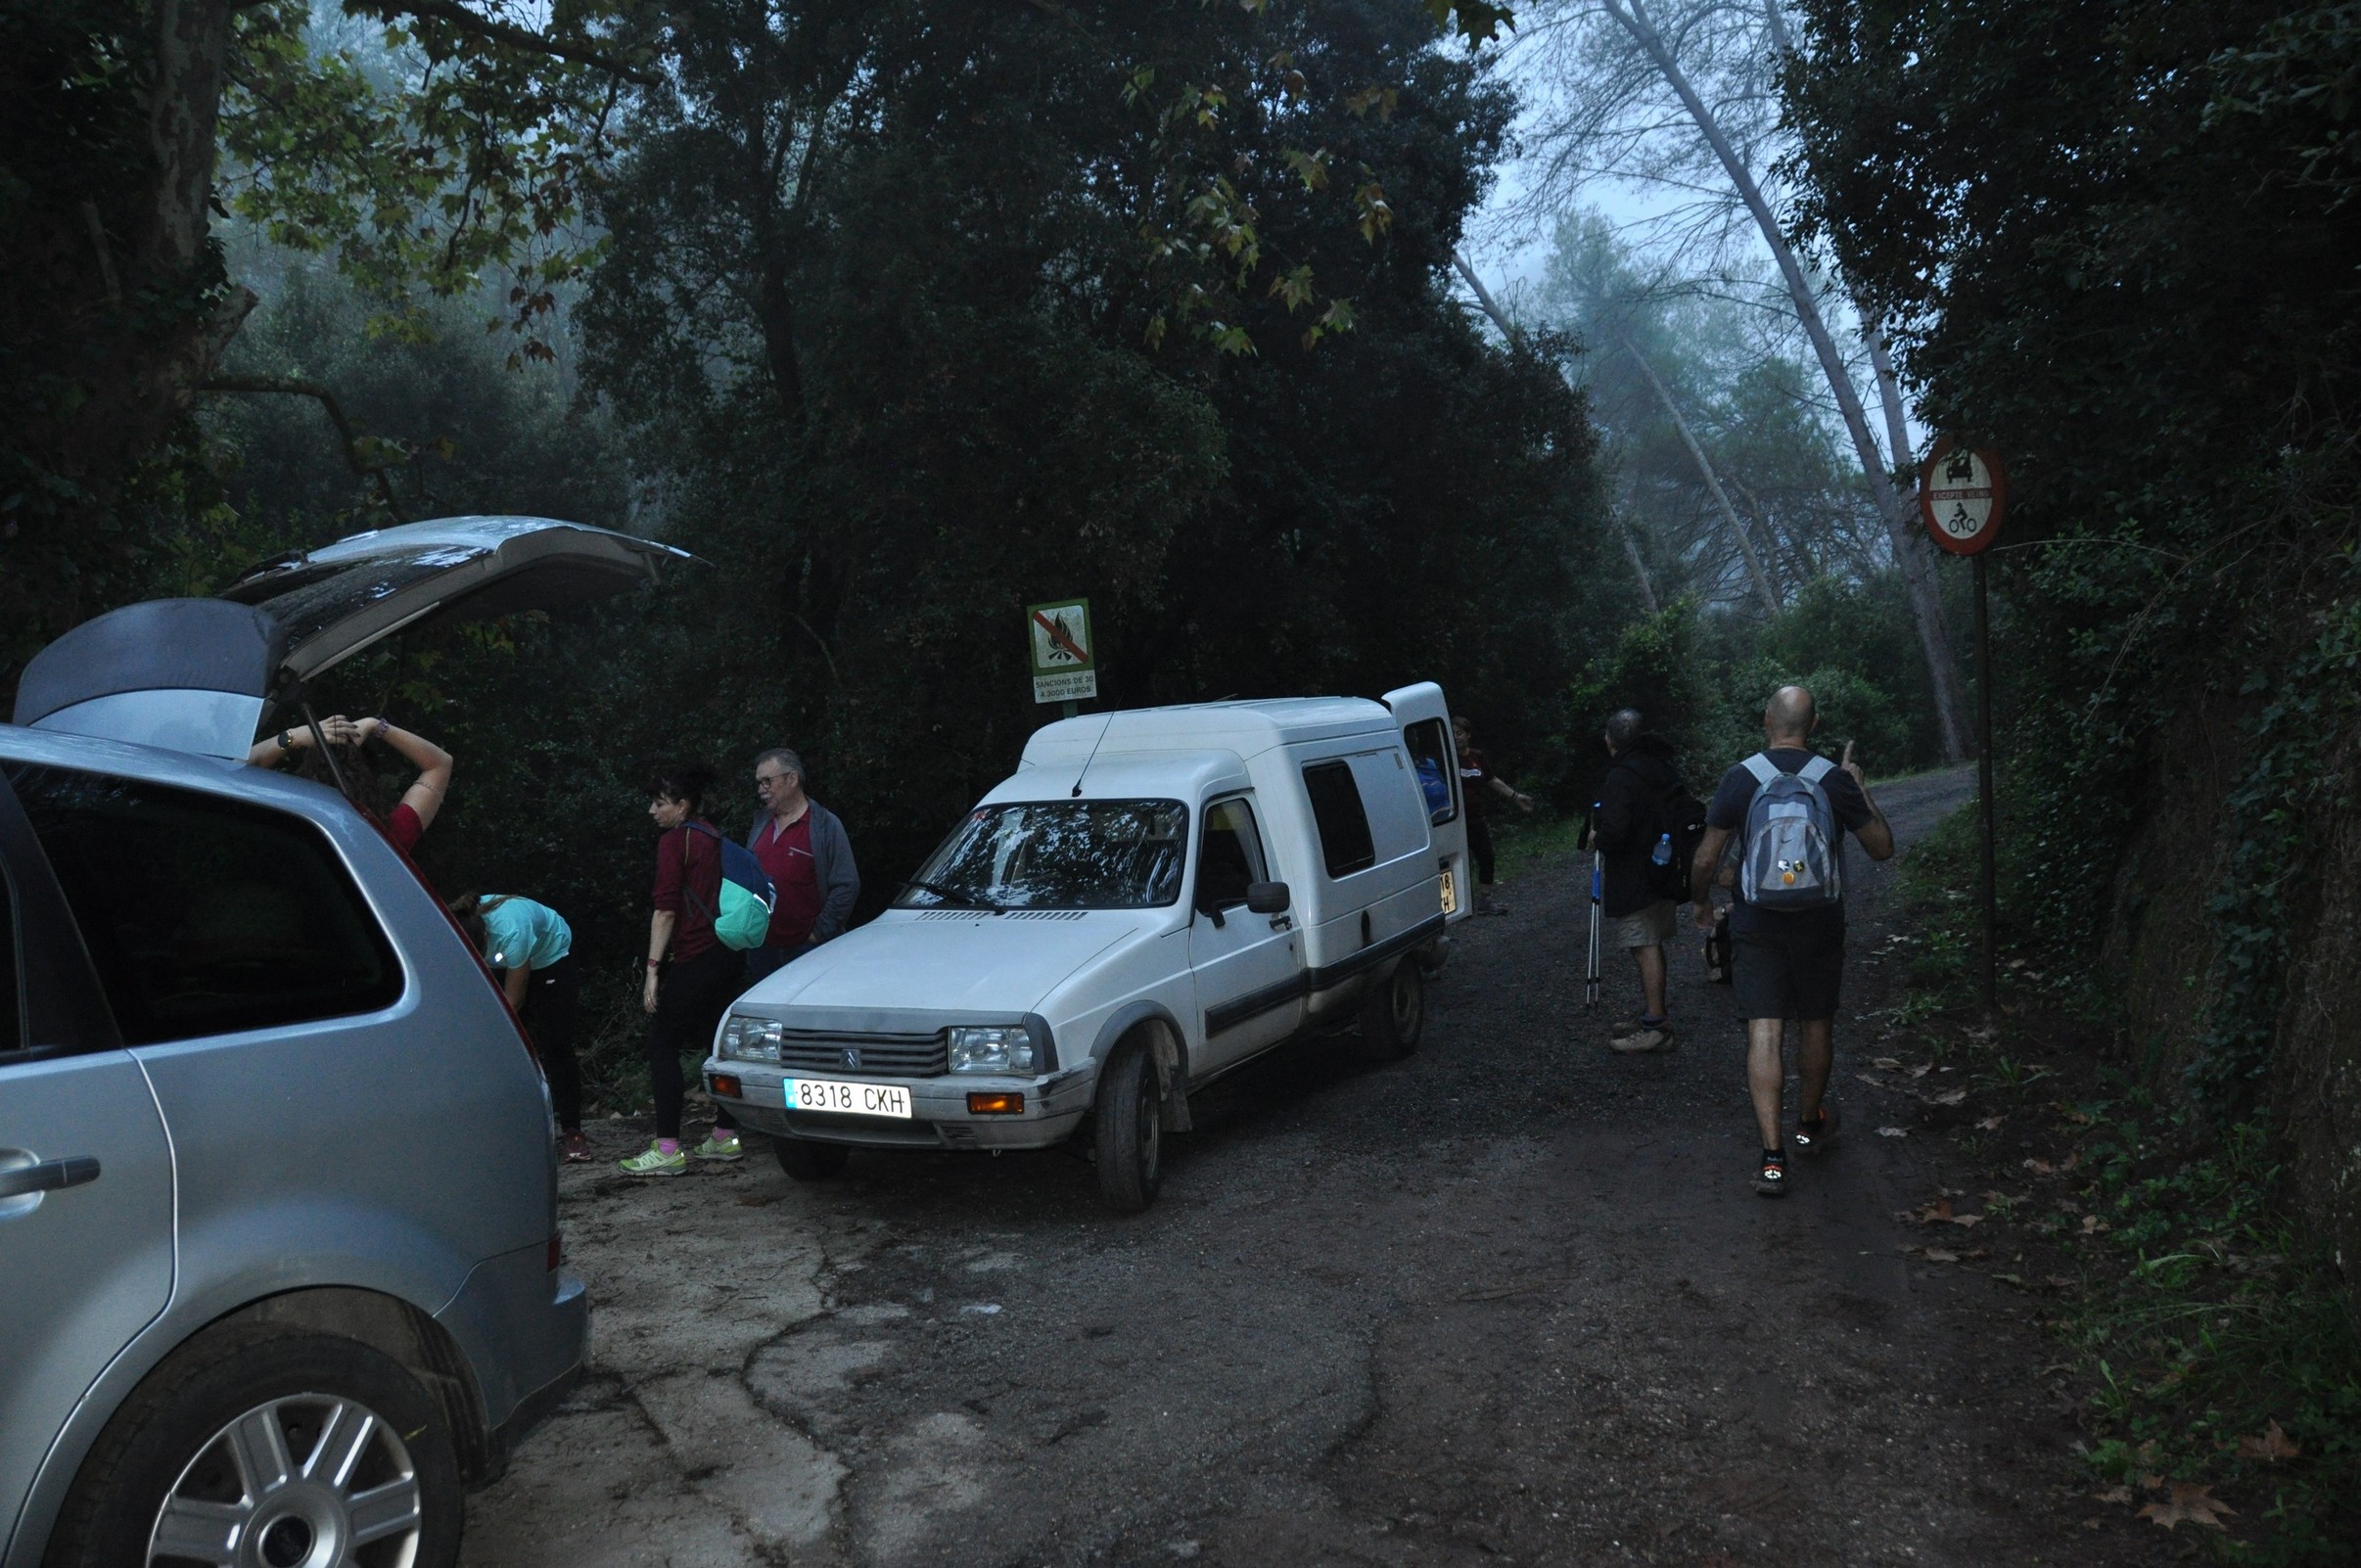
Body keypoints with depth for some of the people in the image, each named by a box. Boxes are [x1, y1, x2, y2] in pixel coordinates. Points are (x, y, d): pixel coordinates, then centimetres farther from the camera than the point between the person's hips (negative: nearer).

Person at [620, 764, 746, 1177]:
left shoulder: (674, 841, -8)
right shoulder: (712, 838, 16)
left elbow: (666, 910, -14)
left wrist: (653, 969, -14)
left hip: (693, 959, -8)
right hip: (728, 954, 8)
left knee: (662, 1046, -2)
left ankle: (667, 1149, -5)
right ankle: (726, 1135, 19)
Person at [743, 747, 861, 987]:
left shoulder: (825, 825, -6)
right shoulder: (761, 823, 14)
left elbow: (847, 887, -11)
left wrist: (820, 933, -12)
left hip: (807, 949, -6)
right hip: (761, 947, 6)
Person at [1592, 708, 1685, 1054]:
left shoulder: (1621, 778, -19)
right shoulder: (1666, 768, 10)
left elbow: (1614, 832, -27)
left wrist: (1597, 838, -5)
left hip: (1634, 876, -10)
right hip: (1662, 868, 10)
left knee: (1645, 947, -7)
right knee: (1652, 945, 18)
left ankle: (1655, 1025, -6)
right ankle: (1650, 1015, 28)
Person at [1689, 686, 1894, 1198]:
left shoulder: (1739, 778, -7)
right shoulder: (1834, 780, -6)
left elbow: (1706, 858, -5)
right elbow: (1882, 847, 2)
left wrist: (1702, 902, 14)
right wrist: (1860, 787, 13)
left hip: (1755, 925, -1)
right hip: (1819, 923, 1)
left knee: (1763, 1032, -2)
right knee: (1816, 1026, 19)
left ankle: (1772, 1156, -10)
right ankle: (1810, 1122, 39)